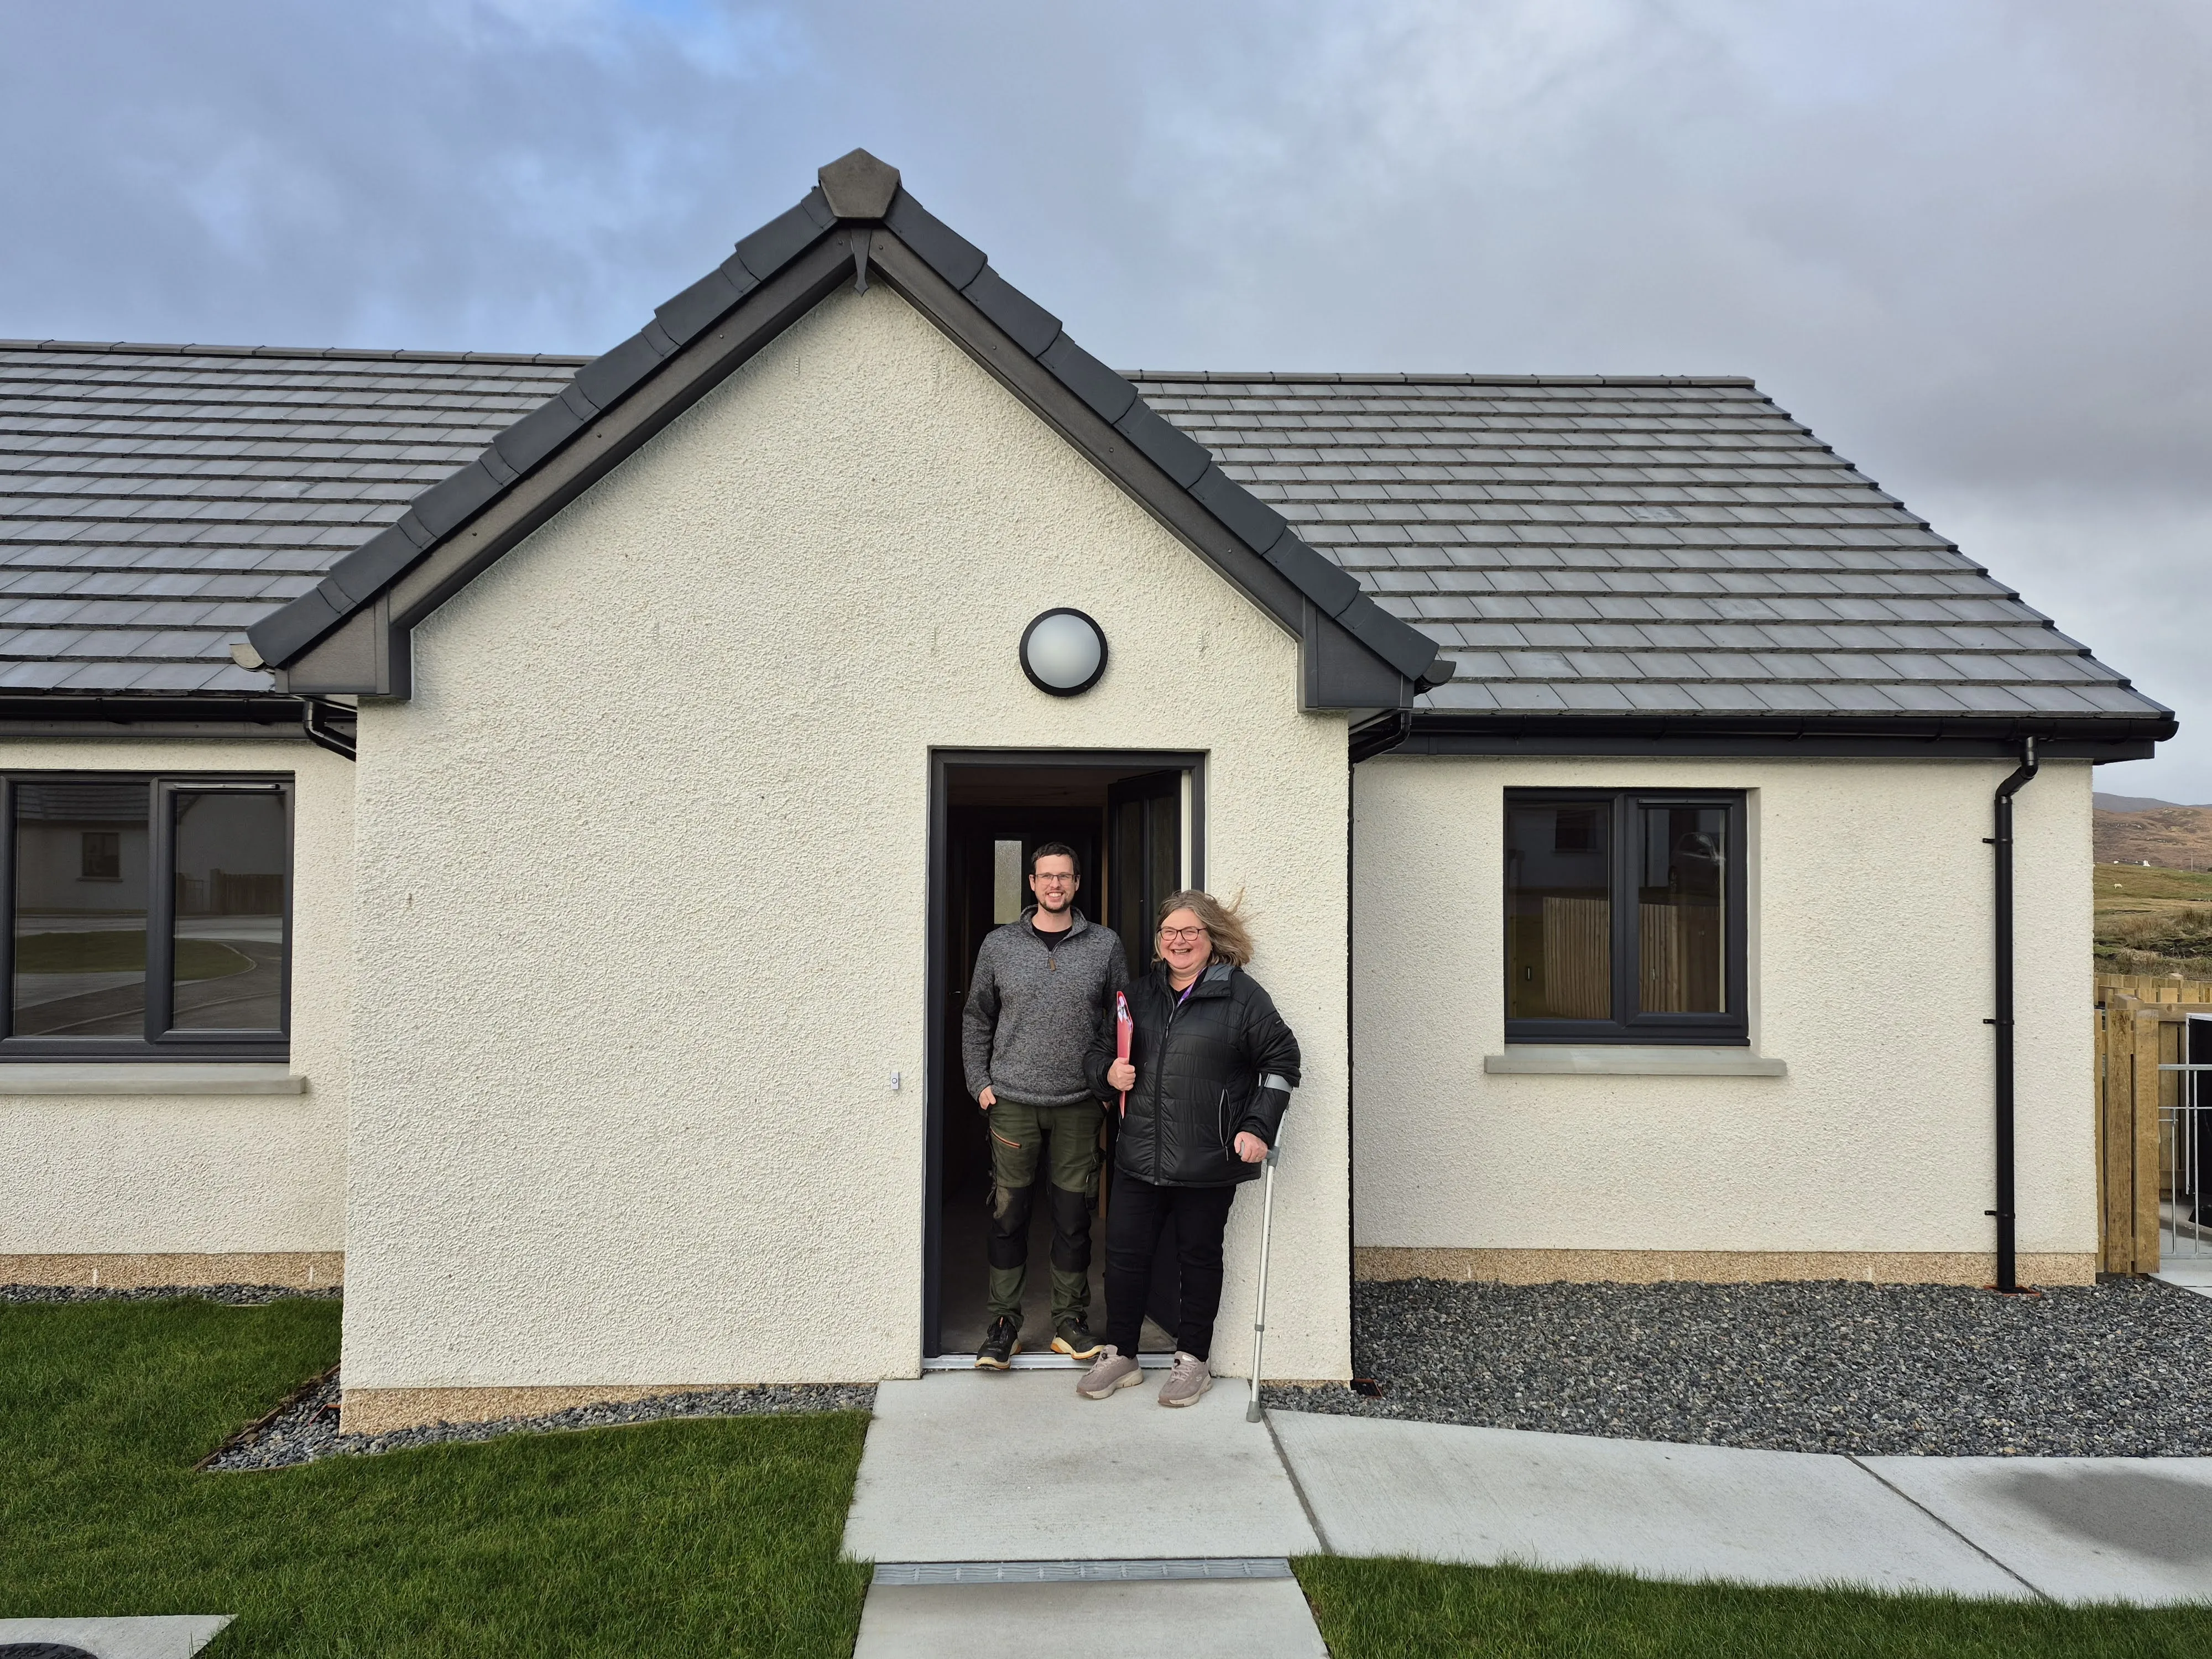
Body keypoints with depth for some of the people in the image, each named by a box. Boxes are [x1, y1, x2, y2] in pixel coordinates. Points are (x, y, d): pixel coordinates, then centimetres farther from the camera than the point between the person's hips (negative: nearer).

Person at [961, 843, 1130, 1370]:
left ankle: (1070, 1322, 20)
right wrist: (979, 1081, 2)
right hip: (1012, 1103, 0)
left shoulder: (1106, 945, 4)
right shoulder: (999, 945, 5)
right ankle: (1004, 1323, 15)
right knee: (1007, 1216, 3)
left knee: (1074, 1218, 7)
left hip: (1078, 1104, 0)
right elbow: (976, 1020, 10)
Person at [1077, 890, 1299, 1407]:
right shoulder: (1141, 994, 11)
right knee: (1125, 1252, 7)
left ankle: (1193, 1361, 26)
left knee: (1199, 1257, 10)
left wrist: (1257, 1128, -9)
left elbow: (1281, 1060, -2)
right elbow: (1101, 1048, 22)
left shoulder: (1241, 994, -4)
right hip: (1139, 1155, 4)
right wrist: (1109, 1073, -1)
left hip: (1208, 1161, -4)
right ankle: (1120, 1356, 24)